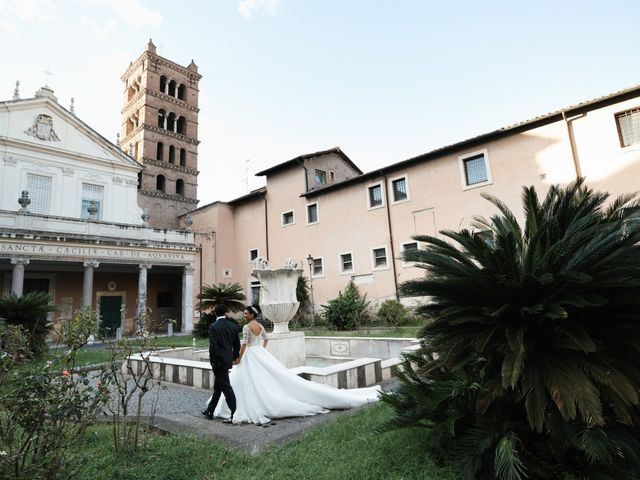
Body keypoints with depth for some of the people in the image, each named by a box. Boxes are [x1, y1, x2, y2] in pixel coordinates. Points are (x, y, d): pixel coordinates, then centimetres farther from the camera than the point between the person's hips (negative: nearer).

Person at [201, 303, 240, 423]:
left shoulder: (213, 327, -15)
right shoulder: (233, 325, 3)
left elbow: (213, 346, -19)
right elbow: (237, 344, 9)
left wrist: (212, 361, -9)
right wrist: (234, 357, 22)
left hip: (219, 361, -7)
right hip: (228, 360, 7)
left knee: (226, 388, -2)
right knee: (218, 387, 19)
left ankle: (234, 414, 0)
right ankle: (209, 411, 33)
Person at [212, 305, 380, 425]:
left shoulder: (246, 327, -14)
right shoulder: (260, 325, 10)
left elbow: (244, 344, -19)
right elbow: (266, 338, 23)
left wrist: (238, 358, -12)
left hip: (250, 357, -8)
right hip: (261, 354, 8)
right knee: (276, 376, 7)